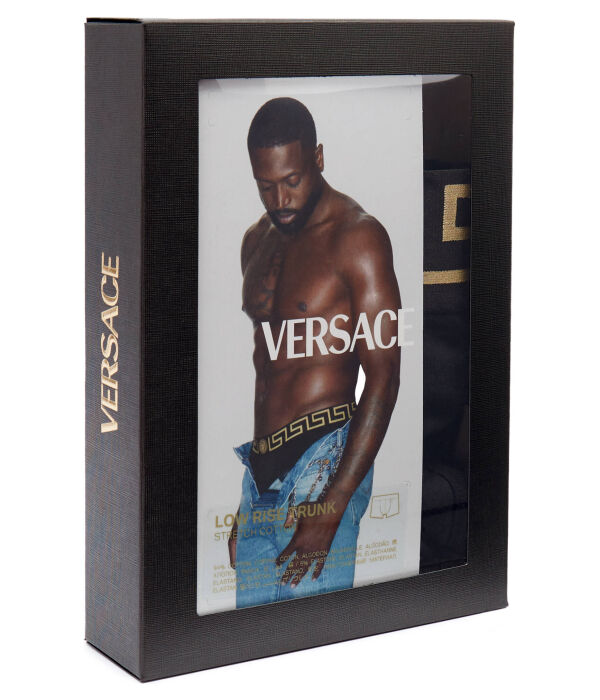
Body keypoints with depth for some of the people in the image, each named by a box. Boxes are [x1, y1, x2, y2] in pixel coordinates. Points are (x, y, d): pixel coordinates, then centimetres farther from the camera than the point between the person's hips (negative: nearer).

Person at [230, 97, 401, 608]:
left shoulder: (357, 237, -8)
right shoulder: (256, 242, 15)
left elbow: (383, 379, -13)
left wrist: (331, 509, -19)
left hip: (324, 463, -7)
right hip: (261, 470, 7)